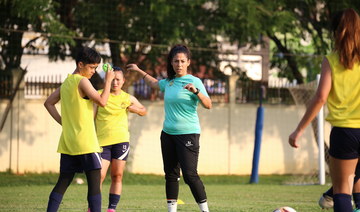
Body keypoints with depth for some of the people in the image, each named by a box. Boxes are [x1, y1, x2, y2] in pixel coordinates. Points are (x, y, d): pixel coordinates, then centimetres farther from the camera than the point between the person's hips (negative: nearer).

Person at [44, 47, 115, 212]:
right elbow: (102, 101, -15)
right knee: (94, 181, -5)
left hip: (67, 142, 8)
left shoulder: (66, 82, 14)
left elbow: (48, 103, 20)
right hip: (85, 142, -8)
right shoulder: (82, 81, -10)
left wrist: (63, 122, 14)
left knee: (63, 183, 8)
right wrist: (108, 81, -5)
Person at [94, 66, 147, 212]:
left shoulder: (128, 98, 11)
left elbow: (143, 111, 24)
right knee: (99, 176, -10)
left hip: (121, 140, 3)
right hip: (102, 141, -3)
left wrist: (133, 108, 3)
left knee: (117, 176, 1)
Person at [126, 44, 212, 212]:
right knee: (171, 174, 8)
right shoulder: (168, 82, 11)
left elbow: (208, 105, -17)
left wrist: (196, 91, -32)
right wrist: (139, 70, 40)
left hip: (188, 134, -7)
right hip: (168, 134, 7)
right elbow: (154, 83, 35)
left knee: (190, 174, -14)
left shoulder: (194, 81, -7)